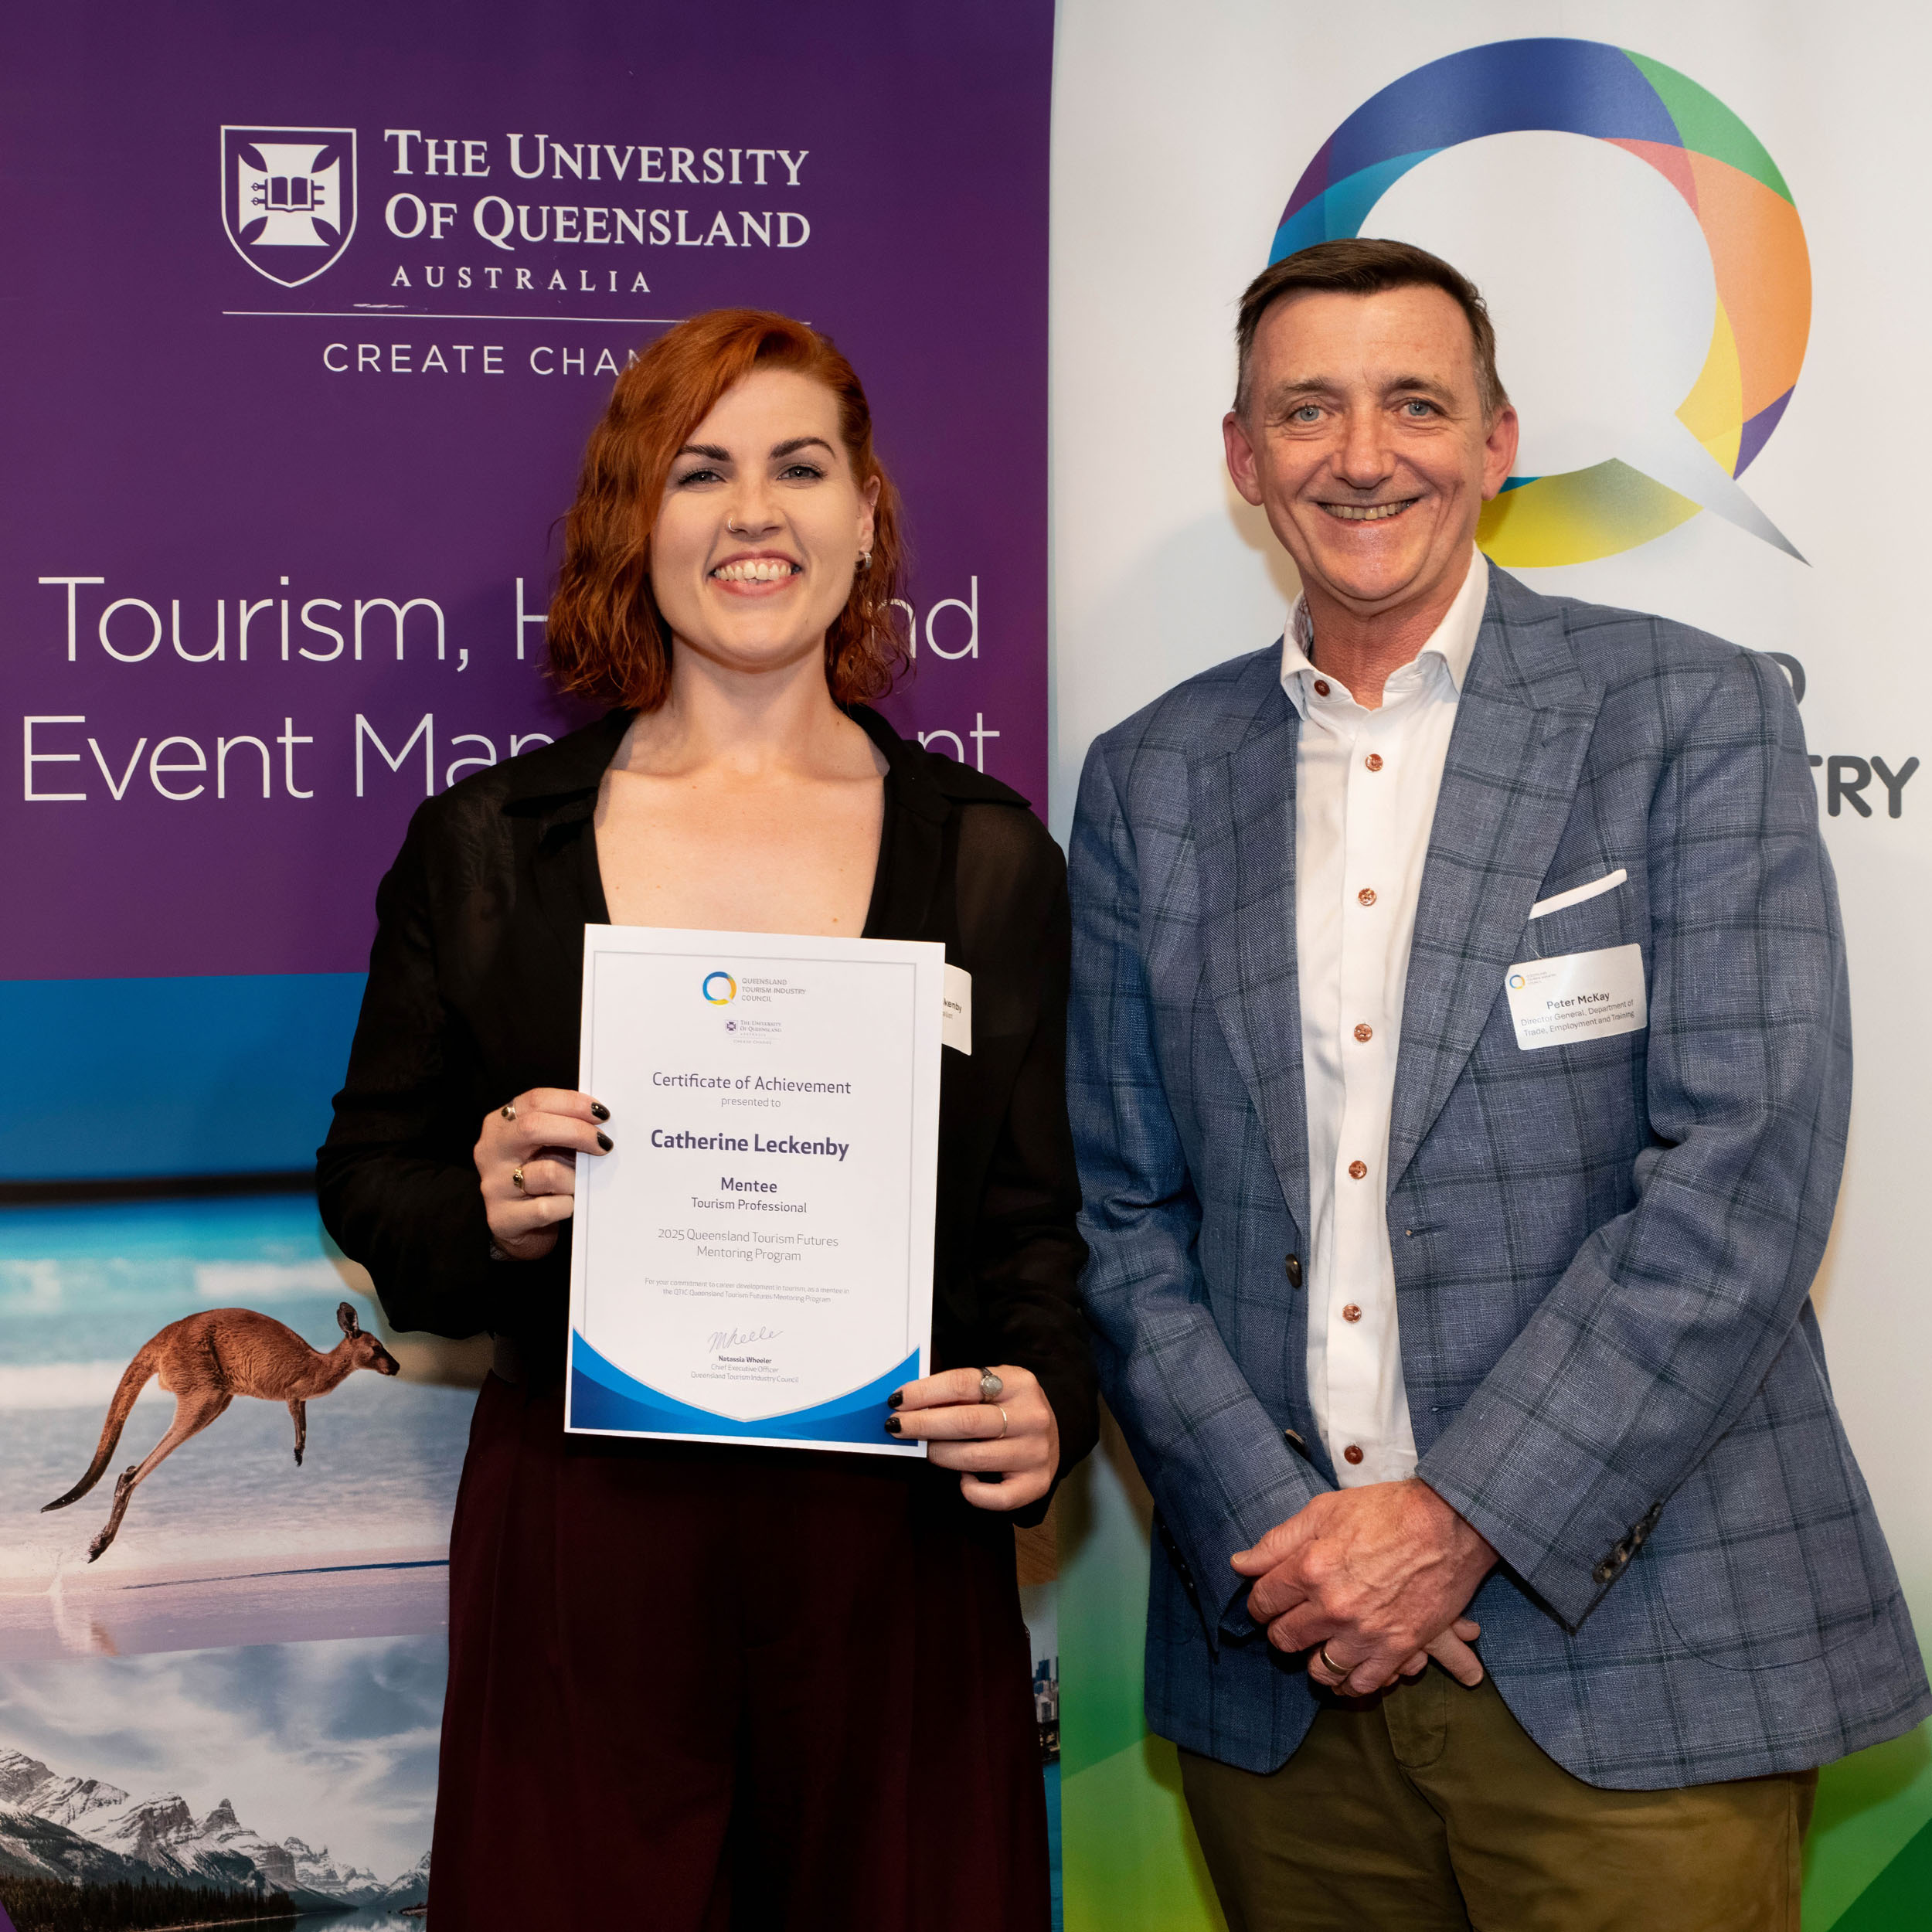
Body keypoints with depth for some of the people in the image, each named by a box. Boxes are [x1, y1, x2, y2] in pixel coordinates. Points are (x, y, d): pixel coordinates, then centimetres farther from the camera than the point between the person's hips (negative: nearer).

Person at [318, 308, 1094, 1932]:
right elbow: (370, 1175, 9)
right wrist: (483, 1217, -12)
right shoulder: (483, 848, 3)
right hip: (579, 1554, 0)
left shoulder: (989, 857, 5)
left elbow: (1034, 1217, 7)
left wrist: (1048, 1403, -11)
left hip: (892, 1553, 1)